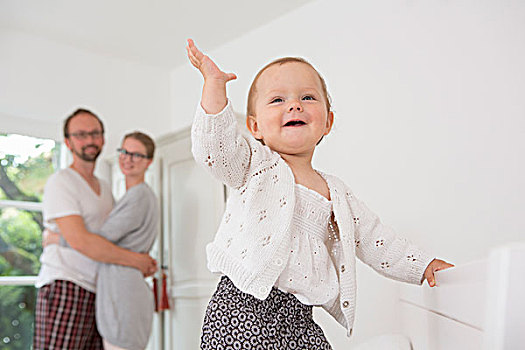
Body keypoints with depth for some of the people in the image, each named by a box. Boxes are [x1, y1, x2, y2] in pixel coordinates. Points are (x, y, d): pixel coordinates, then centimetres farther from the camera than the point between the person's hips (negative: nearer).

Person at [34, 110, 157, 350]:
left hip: (96, 292, 7)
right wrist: (137, 260, -13)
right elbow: (79, 240, -17)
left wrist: (144, 264, 7)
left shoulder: (105, 188, 21)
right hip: (65, 286, -7)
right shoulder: (61, 181, -5)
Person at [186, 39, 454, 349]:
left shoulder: (336, 194, 13)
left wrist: (422, 266, 20)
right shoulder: (255, 164, 2)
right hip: (244, 309, -4)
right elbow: (214, 147, -17)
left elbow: (376, 241, 21)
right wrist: (214, 84, -23)